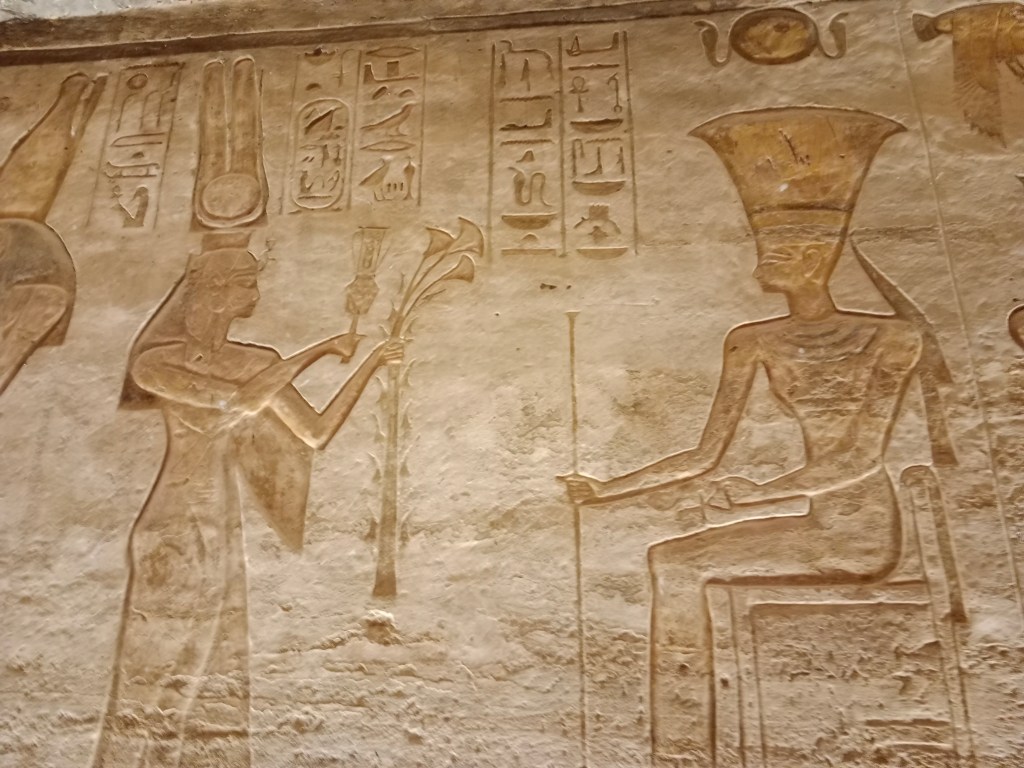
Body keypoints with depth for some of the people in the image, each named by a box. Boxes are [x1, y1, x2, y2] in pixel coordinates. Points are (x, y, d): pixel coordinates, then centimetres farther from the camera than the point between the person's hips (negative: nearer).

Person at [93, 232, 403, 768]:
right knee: (157, 675, 5)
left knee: (216, 681, 11)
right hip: (173, 536, -4)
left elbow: (316, 434, 1)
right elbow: (236, 401, -23)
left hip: (224, 535, 5)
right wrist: (320, 350, -18)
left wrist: (369, 364, -5)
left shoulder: (256, 363, 5)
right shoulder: (155, 361, -8)